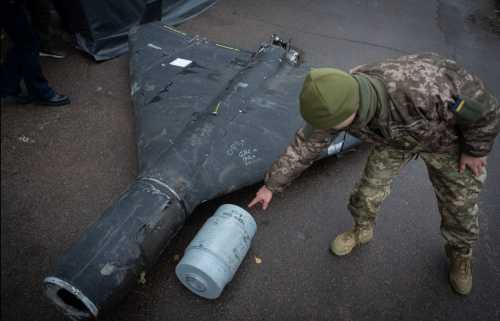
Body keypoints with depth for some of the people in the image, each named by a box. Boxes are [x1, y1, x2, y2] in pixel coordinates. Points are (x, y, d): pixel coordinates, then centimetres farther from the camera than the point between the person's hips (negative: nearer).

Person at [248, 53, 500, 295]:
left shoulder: (424, 89, -48)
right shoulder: (336, 102, -32)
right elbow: (305, 145, -18)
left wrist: (475, 150, -12)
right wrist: (271, 186, -11)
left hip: (447, 136, -2)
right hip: (394, 137, 3)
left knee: (459, 200, 8)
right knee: (371, 186, 4)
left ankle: (460, 253, 37)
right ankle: (362, 230, 34)